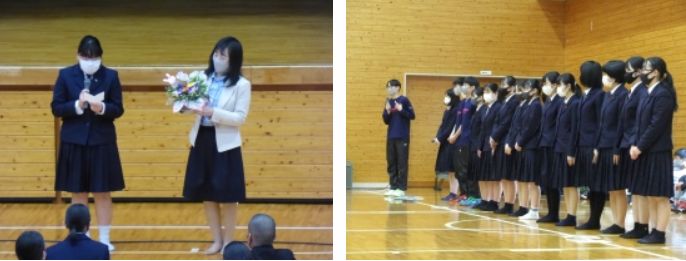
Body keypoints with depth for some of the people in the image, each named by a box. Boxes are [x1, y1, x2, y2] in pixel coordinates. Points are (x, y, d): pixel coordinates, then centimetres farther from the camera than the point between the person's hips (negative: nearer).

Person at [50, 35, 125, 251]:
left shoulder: (111, 76, -1)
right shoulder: (66, 75, -1)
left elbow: (118, 109, -2)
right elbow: (56, 108, -4)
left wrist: (102, 108, -22)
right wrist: (77, 105, -21)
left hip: (102, 141, 0)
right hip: (73, 142, 0)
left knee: (102, 193, 5)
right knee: (78, 193, 7)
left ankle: (104, 239, 15)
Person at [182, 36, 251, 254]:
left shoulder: (241, 85, -6)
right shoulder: (203, 78, 4)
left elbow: (240, 118, -12)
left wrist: (213, 112, -22)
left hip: (225, 144, -4)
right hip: (202, 140, 4)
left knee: (228, 196, 5)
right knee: (206, 195, 11)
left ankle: (228, 242, 19)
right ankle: (217, 240, 25)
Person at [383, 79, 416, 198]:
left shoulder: (404, 100, -4)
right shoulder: (388, 102, 11)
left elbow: (412, 115, -6)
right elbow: (386, 121, 12)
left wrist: (401, 110, -18)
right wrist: (387, 111, -6)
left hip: (402, 137, -6)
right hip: (390, 137, 6)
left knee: (402, 163, -2)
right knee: (391, 163, 8)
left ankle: (401, 188, 1)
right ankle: (393, 187, 14)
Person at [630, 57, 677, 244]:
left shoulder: (663, 94, -13)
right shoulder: (649, 94, 15)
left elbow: (657, 126, -19)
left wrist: (640, 147, -16)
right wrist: (635, 144, 5)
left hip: (658, 151, -9)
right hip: (647, 151, 10)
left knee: (660, 195, -5)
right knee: (650, 195, 10)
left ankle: (660, 234, -3)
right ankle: (655, 231, 15)